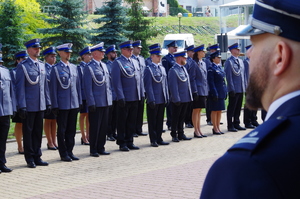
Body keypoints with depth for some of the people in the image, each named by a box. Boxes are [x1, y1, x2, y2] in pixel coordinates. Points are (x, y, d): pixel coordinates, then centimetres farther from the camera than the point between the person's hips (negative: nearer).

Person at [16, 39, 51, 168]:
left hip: (41, 106, 6)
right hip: (29, 106, -6)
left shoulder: (41, 65, 12)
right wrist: (22, 106, -13)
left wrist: (48, 102, 12)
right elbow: (20, 87, -9)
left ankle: (37, 157, 17)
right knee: (28, 132, 3)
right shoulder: (23, 66, -7)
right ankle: (30, 159, 10)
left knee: (38, 132, 10)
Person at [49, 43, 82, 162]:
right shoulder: (56, 68, -4)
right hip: (62, 105, -5)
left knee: (71, 130, 9)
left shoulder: (74, 67, 11)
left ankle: (70, 152, 18)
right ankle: (63, 154, 10)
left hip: (74, 104, 5)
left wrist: (79, 102, 10)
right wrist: (55, 106, -9)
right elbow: (53, 88, -5)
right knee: (62, 130, 3)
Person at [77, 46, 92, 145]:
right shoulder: (80, 67, -10)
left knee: (89, 115, 11)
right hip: (84, 95, -6)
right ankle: (84, 137, 8)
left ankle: (88, 135, 19)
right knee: (83, 115, 2)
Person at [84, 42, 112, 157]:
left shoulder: (104, 65, 14)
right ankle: (93, 150, 9)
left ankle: (101, 148, 19)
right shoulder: (89, 67, -9)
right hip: (96, 103, -7)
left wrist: (110, 98, 14)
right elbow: (87, 87, -12)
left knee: (104, 126, 10)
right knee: (95, 127, 0)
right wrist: (91, 103, -15)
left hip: (106, 102, 7)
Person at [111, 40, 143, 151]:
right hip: (124, 98, -6)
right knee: (122, 121, 2)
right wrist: (120, 96, -16)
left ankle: (129, 142, 19)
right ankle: (122, 143, 9)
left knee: (132, 121, 11)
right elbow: (116, 81, -11)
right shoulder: (117, 63, -7)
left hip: (135, 97, 7)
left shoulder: (135, 62, 15)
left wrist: (141, 94, 13)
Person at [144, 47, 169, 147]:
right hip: (153, 100, -6)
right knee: (152, 121, 2)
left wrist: (167, 97, 12)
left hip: (162, 100, 6)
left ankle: (159, 139, 18)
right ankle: (153, 140, 8)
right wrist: (151, 99, -15)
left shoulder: (162, 68, 14)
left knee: (160, 120, 11)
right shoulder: (149, 69, -7)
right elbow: (148, 85, -11)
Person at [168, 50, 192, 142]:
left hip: (185, 99, 8)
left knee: (182, 117, 14)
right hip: (178, 100, -8)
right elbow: (173, 86, -17)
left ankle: (181, 134, 21)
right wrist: (176, 99, -19)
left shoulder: (184, 68, 14)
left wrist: (190, 96, 16)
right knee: (175, 118, 2)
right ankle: (174, 135, 9)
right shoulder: (173, 70, -14)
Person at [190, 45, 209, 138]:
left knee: (199, 110, 12)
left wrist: (207, 90, 14)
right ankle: (196, 131, 3)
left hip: (203, 91, 8)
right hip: (197, 90, -8)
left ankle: (199, 130, 16)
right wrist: (195, 91, -18)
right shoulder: (194, 64, -11)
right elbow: (192, 79, -14)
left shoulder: (203, 63, 14)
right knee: (196, 110, -2)